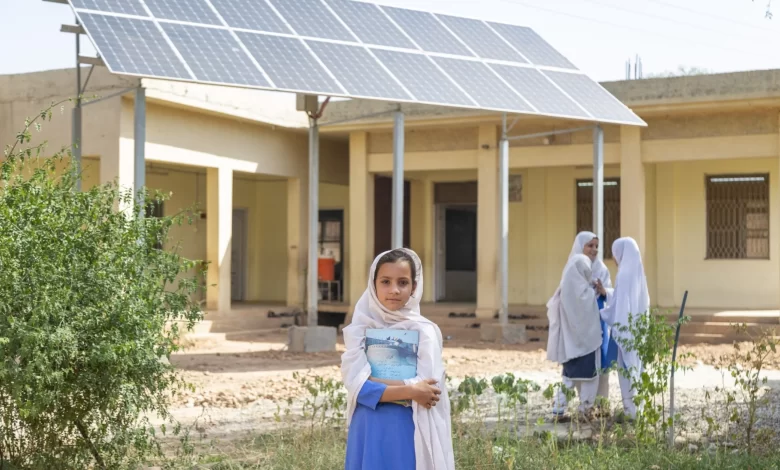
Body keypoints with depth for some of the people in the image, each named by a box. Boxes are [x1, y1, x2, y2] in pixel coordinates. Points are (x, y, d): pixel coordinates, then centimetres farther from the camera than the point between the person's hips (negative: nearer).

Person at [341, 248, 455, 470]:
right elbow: (355, 384, -9)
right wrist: (408, 391, -19)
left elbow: (426, 388, -13)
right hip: (368, 433, 2)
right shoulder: (361, 329, 2)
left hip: (407, 434, -2)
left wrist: (371, 379, -12)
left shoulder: (423, 331, -3)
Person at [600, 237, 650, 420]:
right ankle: (639, 408, 16)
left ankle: (633, 410, 0)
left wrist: (598, 313, -5)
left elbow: (620, 305, -18)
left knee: (628, 369, -3)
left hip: (626, 329, -9)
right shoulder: (638, 273, 10)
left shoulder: (624, 275, -17)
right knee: (635, 367, 13)